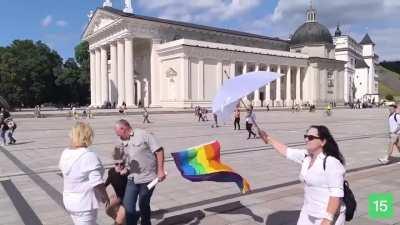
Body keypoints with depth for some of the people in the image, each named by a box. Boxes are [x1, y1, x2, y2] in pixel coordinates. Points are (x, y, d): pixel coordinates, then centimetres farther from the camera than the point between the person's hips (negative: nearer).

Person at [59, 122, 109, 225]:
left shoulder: (65, 153, 0)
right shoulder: (89, 156, -24)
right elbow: (97, 182, -24)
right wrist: (105, 196, -8)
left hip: (69, 200, 8)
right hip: (85, 203, -8)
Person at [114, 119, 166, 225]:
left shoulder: (143, 135, -13)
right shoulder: (123, 142, 7)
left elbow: (159, 151, -14)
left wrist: (160, 170, -17)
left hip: (147, 178, -5)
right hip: (132, 179, 5)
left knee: (143, 205, 9)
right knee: (127, 205, 0)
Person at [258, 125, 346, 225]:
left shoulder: (332, 163, -21)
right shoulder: (306, 156, 2)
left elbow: (336, 194, -23)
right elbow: (286, 151, 15)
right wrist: (269, 139, 19)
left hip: (329, 215, -7)